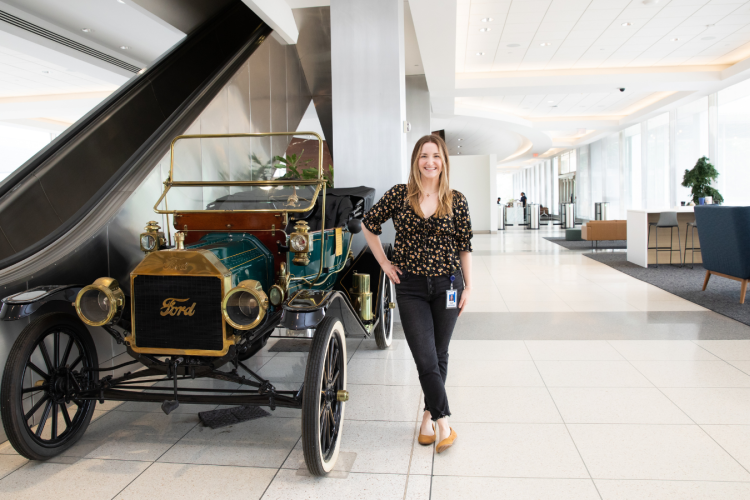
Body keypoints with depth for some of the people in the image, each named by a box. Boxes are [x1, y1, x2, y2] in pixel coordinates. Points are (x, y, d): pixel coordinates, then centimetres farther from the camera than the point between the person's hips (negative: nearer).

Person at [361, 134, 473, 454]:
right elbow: (369, 225, 6)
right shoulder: (399, 195, -4)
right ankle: (444, 424, 4)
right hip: (410, 287, -1)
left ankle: (429, 415, 28)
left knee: (439, 356, 11)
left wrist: (468, 286, 3)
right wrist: (384, 264, 3)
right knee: (425, 359, -6)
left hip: (447, 285, 1)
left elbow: (464, 246, 4)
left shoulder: (456, 201, -2)